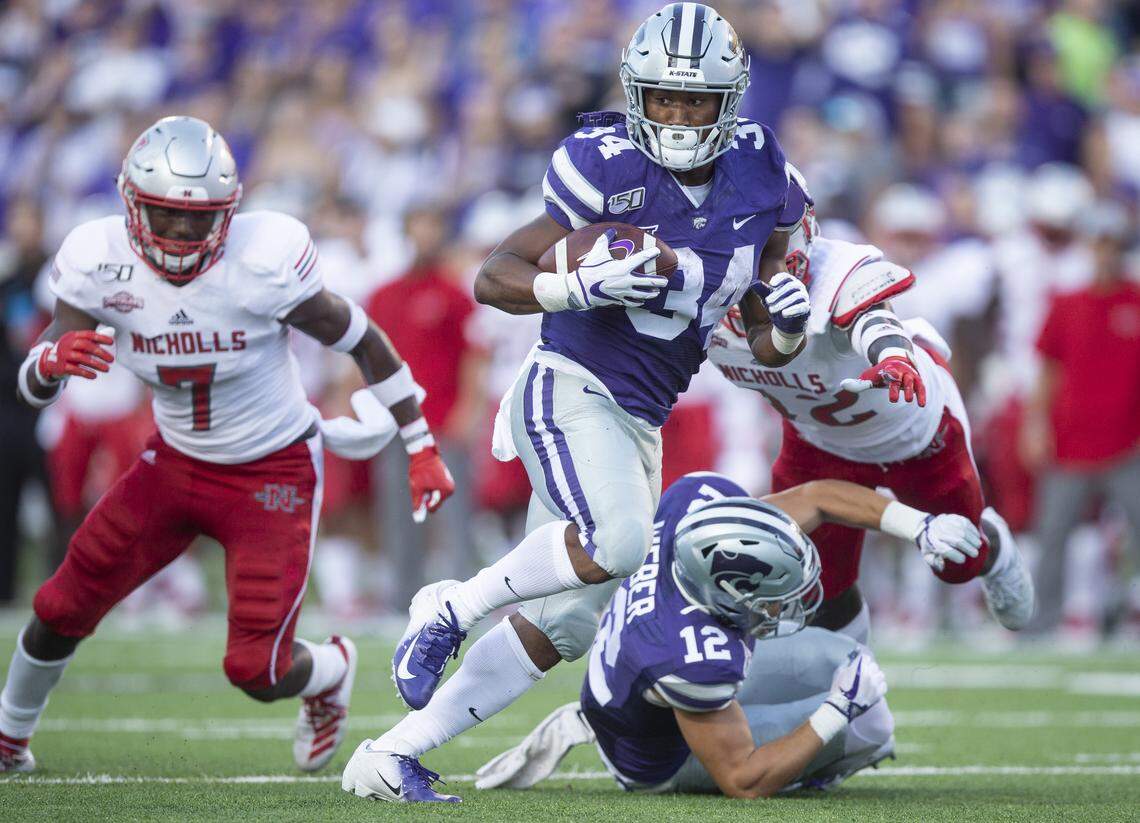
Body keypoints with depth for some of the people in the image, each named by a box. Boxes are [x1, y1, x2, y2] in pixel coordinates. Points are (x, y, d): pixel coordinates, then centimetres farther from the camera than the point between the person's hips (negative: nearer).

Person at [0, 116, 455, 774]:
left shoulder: (263, 261, -27)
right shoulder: (101, 263, -16)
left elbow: (364, 342, -13)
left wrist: (422, 450, -7)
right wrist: (55, 359, -38)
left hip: (274, 473, -4)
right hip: (175, 464, 4)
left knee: (256, 670, -10)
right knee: (63, 609, 6)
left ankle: (331, 671, 28)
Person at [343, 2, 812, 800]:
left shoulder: (756, 175, 4)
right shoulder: (612, 168, -14)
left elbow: (766, 347, 13)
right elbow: (492, 278, -12)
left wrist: (788, 328, -11)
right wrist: (579, 285, -29)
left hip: (638, 425, 7)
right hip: (571, 389, -7)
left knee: (564, 622, 5)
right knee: (614, 542, -33)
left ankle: (393, 752, 12)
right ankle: (452, 608, -9)